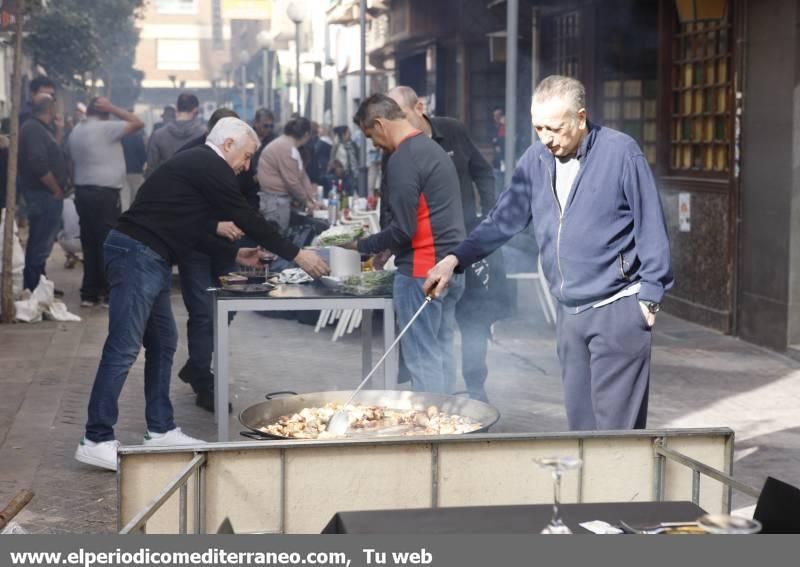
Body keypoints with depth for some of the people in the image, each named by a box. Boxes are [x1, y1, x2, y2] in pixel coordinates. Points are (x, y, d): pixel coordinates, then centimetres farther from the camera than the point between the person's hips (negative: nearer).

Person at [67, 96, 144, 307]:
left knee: (89, 244, 9)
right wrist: (113, 108, -5)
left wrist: (76, 185, 18)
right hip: (105, 193, -8)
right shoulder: (106, 128, -10)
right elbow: (138, 123, -9)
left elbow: (73, 163, 15)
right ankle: (109, 292, -2)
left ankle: (89, 293, 10)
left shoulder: (76, 131, 14)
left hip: (83, 191, 8)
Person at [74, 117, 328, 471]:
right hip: (138, 255, -11)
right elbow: (246, 218, -8)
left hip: (149, 259, 11)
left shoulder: (198, 165, 21)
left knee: (163, 343, 14)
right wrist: (296, 255, -1)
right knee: (124, 349, -9)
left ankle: (160, 430, 21)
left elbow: (191, 229, 25)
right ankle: (96, 440, -6)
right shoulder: (211, 167, -8)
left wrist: (236, 254, 23)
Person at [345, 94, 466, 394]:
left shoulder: (402, 159, -14)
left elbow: (404, 229, -18)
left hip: (421, 270, -9)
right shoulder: (434, 148, 16)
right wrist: (384, 248, 19)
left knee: (423, 360, -3)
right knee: (442, 353, 14)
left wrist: (361, 245, -4)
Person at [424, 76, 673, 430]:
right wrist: (456, 259, -3)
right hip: (570, 311, 6)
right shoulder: (536, 159, 7)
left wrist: (650, 295, -9)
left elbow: (651, 226, -7)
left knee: (615, 421, -6)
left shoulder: (620, 152, -9)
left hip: (617, 308, -6)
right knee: (579, 418, 13)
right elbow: (504, 220, 9)